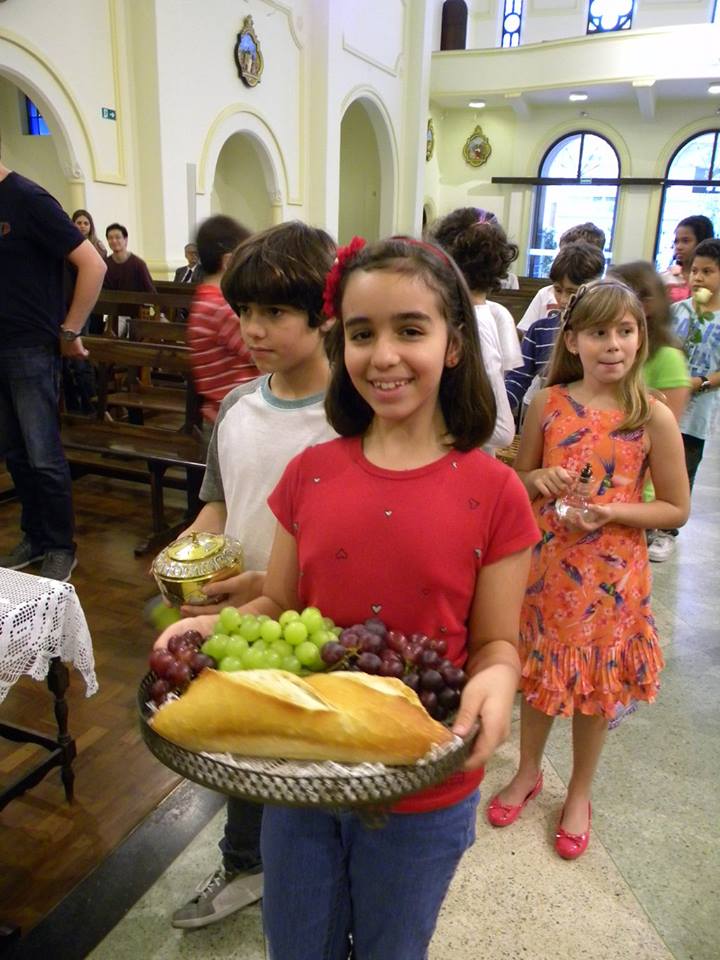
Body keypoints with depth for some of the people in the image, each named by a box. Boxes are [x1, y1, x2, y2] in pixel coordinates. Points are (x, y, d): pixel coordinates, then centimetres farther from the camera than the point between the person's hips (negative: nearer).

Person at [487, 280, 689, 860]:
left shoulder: (654, 418, -10)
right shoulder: (548, 404, -5)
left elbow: (677, 508, -4)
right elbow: (518, 478, 8)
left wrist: (611, 511, -18)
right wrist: (540, 479, -15)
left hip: (610, 575, -1)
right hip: (545, 565, 2)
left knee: (598, 686, 15)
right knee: (540, 674, 17)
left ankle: (580, 792, 40)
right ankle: (528, 772, 43)